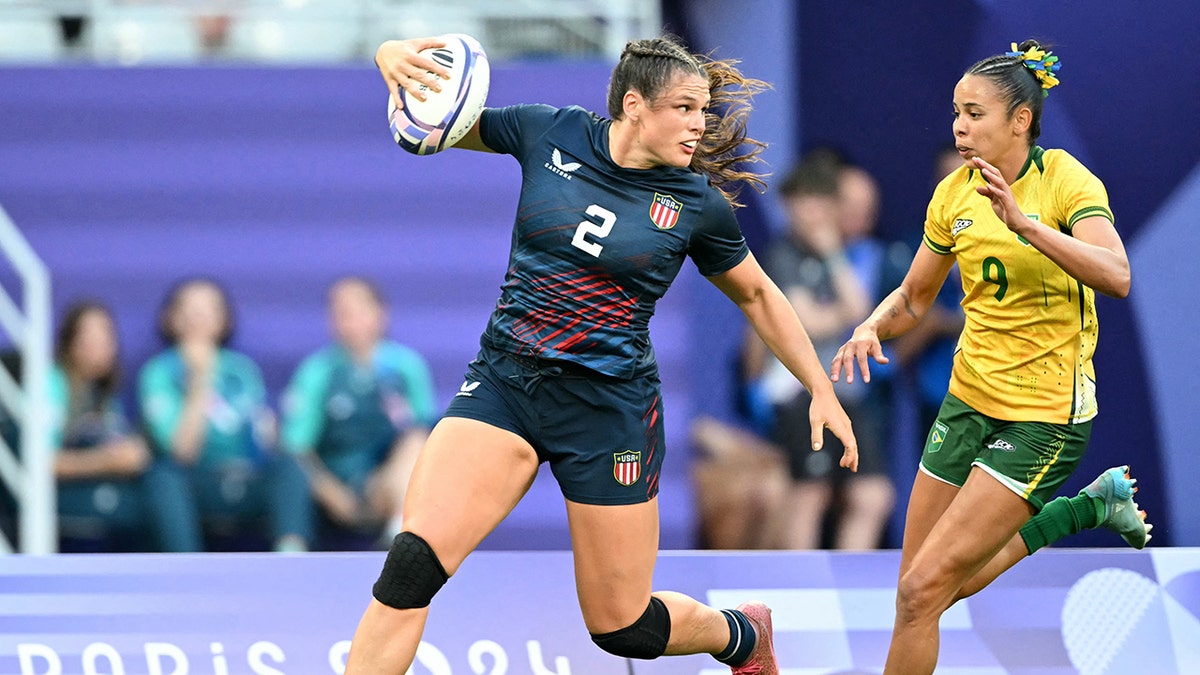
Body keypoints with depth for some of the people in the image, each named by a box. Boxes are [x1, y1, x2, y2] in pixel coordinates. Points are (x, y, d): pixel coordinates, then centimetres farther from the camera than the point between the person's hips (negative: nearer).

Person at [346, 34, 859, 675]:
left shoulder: (699, 204, -3)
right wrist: (396, 57, -12)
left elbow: (757, 295, 14)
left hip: (609, 406, -1)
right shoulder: (551, 132, -2)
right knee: (414, 560, -21)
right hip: (503, 381, 1)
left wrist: (823, 392, 13)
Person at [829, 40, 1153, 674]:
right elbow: (914, 297, 14)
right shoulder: (954, 193, 3)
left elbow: (1115, 277, -31)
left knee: (923, 589, -15)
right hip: (970, 400, 7)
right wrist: (872, 327, -7)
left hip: (1043, 415, -7)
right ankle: (1091, 505, 28)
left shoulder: (1067, 181, -14)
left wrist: (1024, 221, -41)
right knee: (926, 587, 15)